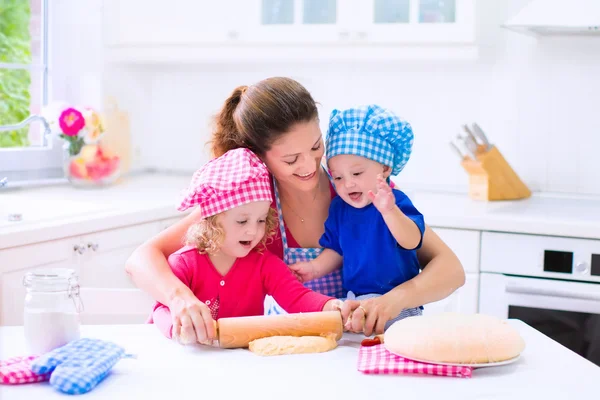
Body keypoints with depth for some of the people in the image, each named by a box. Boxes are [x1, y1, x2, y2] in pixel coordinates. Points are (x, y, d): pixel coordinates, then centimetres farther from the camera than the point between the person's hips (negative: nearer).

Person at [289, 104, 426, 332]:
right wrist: (315, 268, 1)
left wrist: (389, 211, -45)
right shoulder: (339, 208, 8)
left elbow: (412, 241, -29)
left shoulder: (395, 202, -11)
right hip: (354, 301, 6)